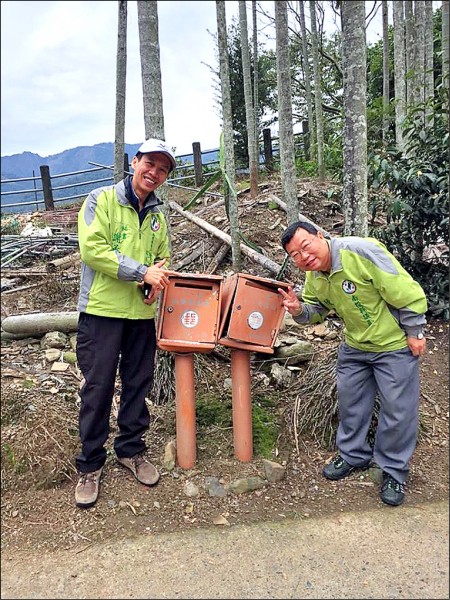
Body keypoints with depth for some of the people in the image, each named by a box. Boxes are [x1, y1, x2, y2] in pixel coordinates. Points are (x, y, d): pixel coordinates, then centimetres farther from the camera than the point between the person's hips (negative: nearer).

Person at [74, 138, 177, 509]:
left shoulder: (157, 217, 14)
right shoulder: (101, 200, -4)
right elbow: (92, 249, -16)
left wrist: (155, 283, -5)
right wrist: (142, 272, -20)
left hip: (142, 313, 5)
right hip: (102, 310, -5)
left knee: (138, 385, 12)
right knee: (98, 387, 2)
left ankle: (131, 450, 31)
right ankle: (90, 465, 18)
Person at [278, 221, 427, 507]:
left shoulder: (360, 250, -30)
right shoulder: (314, 276, -6)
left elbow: (408, 292, -25)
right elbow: (317, 310, 8)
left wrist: (415, 332, -16)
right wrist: (299, 309, -15)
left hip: (395, 344, -6)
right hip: (355, 346, 7)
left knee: (397, 409, 4)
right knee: (350, 401, 15)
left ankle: (394, 471, 23)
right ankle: (354, 455, 36)